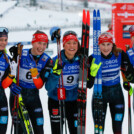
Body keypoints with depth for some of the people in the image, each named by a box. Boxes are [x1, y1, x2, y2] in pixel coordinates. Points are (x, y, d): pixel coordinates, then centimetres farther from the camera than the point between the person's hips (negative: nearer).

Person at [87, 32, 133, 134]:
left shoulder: (120, 55, -12)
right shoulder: (93, 58, -15)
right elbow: (89, 84, -17)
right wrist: (92, 71, -32)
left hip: (116, 92, 2)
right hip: (100, 93, -2)